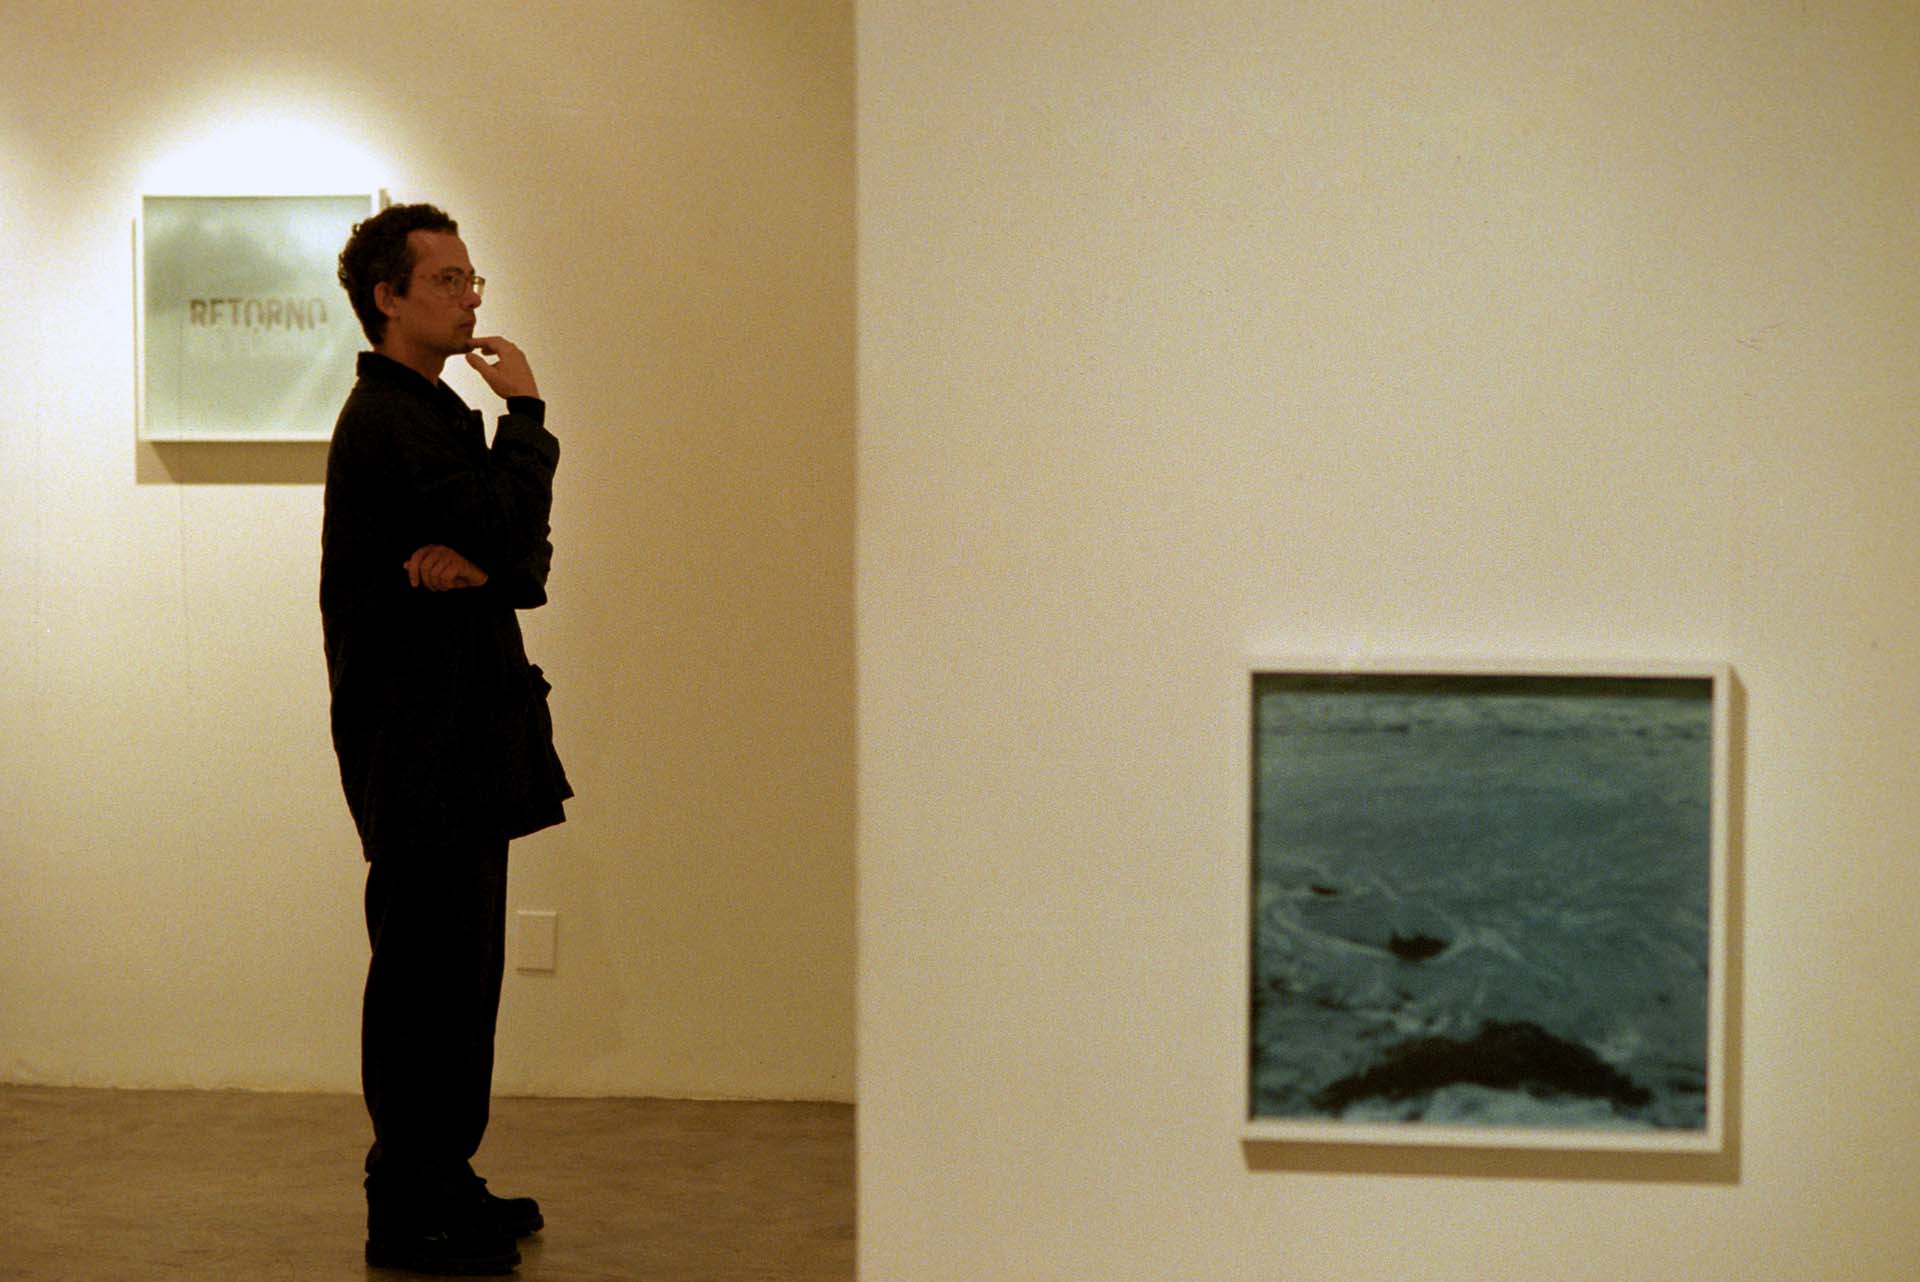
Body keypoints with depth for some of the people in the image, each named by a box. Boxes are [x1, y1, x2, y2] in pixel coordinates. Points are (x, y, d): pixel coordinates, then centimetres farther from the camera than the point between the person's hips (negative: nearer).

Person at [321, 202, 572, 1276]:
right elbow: (514, 529, -23)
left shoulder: (434, 413, 18)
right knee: (426, 967, -6)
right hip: (419, 739, -10)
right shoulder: (386, 420, -13)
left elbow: (528, 565, 9)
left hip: (460, 734, 10)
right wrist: (527, 410, -9)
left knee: (458, 966, 14)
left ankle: (443, 1180, 23)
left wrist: (476, 563, -14)